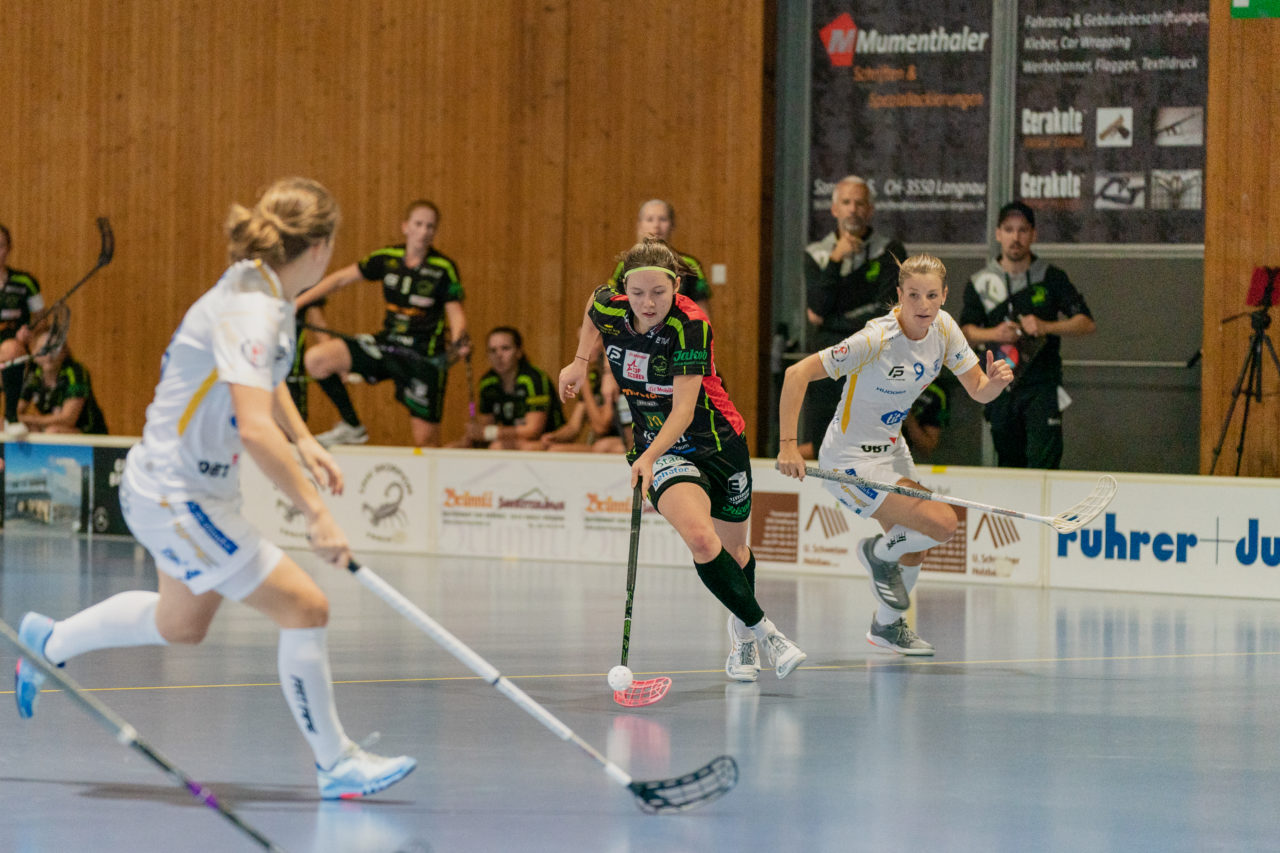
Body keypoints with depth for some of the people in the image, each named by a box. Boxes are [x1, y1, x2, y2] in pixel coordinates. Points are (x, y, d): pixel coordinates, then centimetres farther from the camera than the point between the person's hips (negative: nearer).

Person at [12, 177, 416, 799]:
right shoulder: (250, 310, -28)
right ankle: (335, 765, 2)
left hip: (190, 489, 11)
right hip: (176, 500, -11)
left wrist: (305, 442, 18)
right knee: (304, 607, -9)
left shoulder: (266, 296, 3)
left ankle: (49, 643, 48)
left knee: (182, 623, 30)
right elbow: (254, 427, -39)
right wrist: (315, 513, -40)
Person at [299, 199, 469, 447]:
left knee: (425, 440, -7)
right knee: (316, 359, -14)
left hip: (424, 355, -4)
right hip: (387, 343, 4)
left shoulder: (443, 268, -9)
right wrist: (296, 303, 5)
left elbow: (455, 312, -8)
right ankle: (352, 427, 1)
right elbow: (341, 278, 8)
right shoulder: (388, 258, 1)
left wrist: (458, 341, -31)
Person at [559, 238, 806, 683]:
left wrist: (649, 457, -46)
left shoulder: (691, 327, -27)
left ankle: (740, 632, 48)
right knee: (699, 537, -26)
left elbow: (683, 410, -33)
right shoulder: (608, 309, -14)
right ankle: (761, 630, -12)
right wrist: (580, 361, 9)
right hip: (660, 452, 1)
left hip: (719, 442, -1)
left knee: (733, 551, 18)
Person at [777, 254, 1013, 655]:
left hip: (891, 451, 8)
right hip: (851, 460, -8)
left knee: (913, 552, 18)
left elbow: (978, 391, -1)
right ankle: (879, 553, 12)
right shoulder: (877, 340, -29)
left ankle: (887, 626, 45)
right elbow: (798, 374, -29)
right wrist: (788, 445, -34)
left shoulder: (943, 328, -8)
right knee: (941, 522, -19)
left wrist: (995, 381, -25)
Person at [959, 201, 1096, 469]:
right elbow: (966, 331, 6)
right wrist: (993, 334, -15)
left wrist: (1046, 327, -17)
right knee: (1009, 462, 8)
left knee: (1043, 459, -15)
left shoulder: (1051, 278, 2)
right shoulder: (981, 283, 8)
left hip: (1043, 386, -3)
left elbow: (1087, 324, -1)